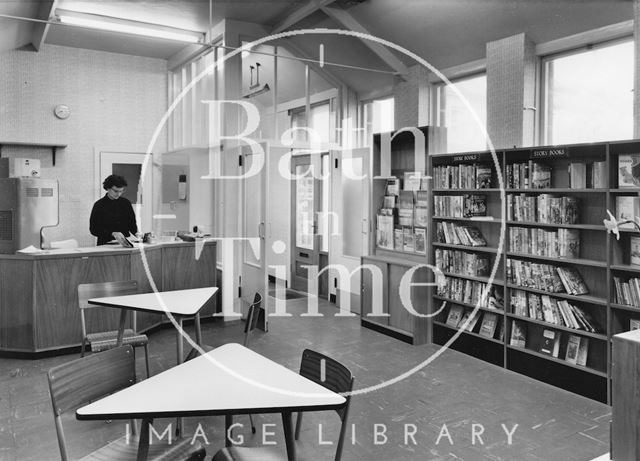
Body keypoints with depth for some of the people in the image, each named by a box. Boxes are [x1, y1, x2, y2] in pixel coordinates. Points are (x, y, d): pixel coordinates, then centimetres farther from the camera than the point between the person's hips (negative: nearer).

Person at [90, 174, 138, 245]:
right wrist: (112, 234, -16)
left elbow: (132, 223, 16)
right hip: (105, 244, -2)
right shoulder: (99, 205, 2)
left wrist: (136, 233, -5)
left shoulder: (126, 203, 11)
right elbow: (94, 229, -2)